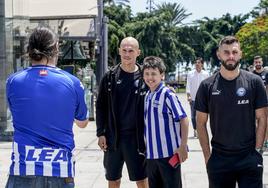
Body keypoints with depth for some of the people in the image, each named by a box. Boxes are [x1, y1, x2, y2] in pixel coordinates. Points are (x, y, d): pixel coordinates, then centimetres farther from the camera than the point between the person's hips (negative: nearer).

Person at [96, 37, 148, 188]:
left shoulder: (144, 77, 0)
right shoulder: (110, 77, 2)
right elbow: (101, 106, 5)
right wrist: (101, 133, -2)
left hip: (136, 136, -1)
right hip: (112, 136, 2)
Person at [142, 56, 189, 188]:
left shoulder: (167, 94, -11)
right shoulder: (147, 96, 9)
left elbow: (184, 120, -13)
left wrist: (183, 147, -17)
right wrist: (146, 146, 15)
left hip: (169, 153, -7)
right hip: (151, 154, 7)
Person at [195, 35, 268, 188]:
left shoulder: (254, 82, -2)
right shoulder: (207, 86, 0)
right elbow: (201, 122, 4)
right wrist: (207, 155, 0)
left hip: (249, 158, -1)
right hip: (219, 158, 1)